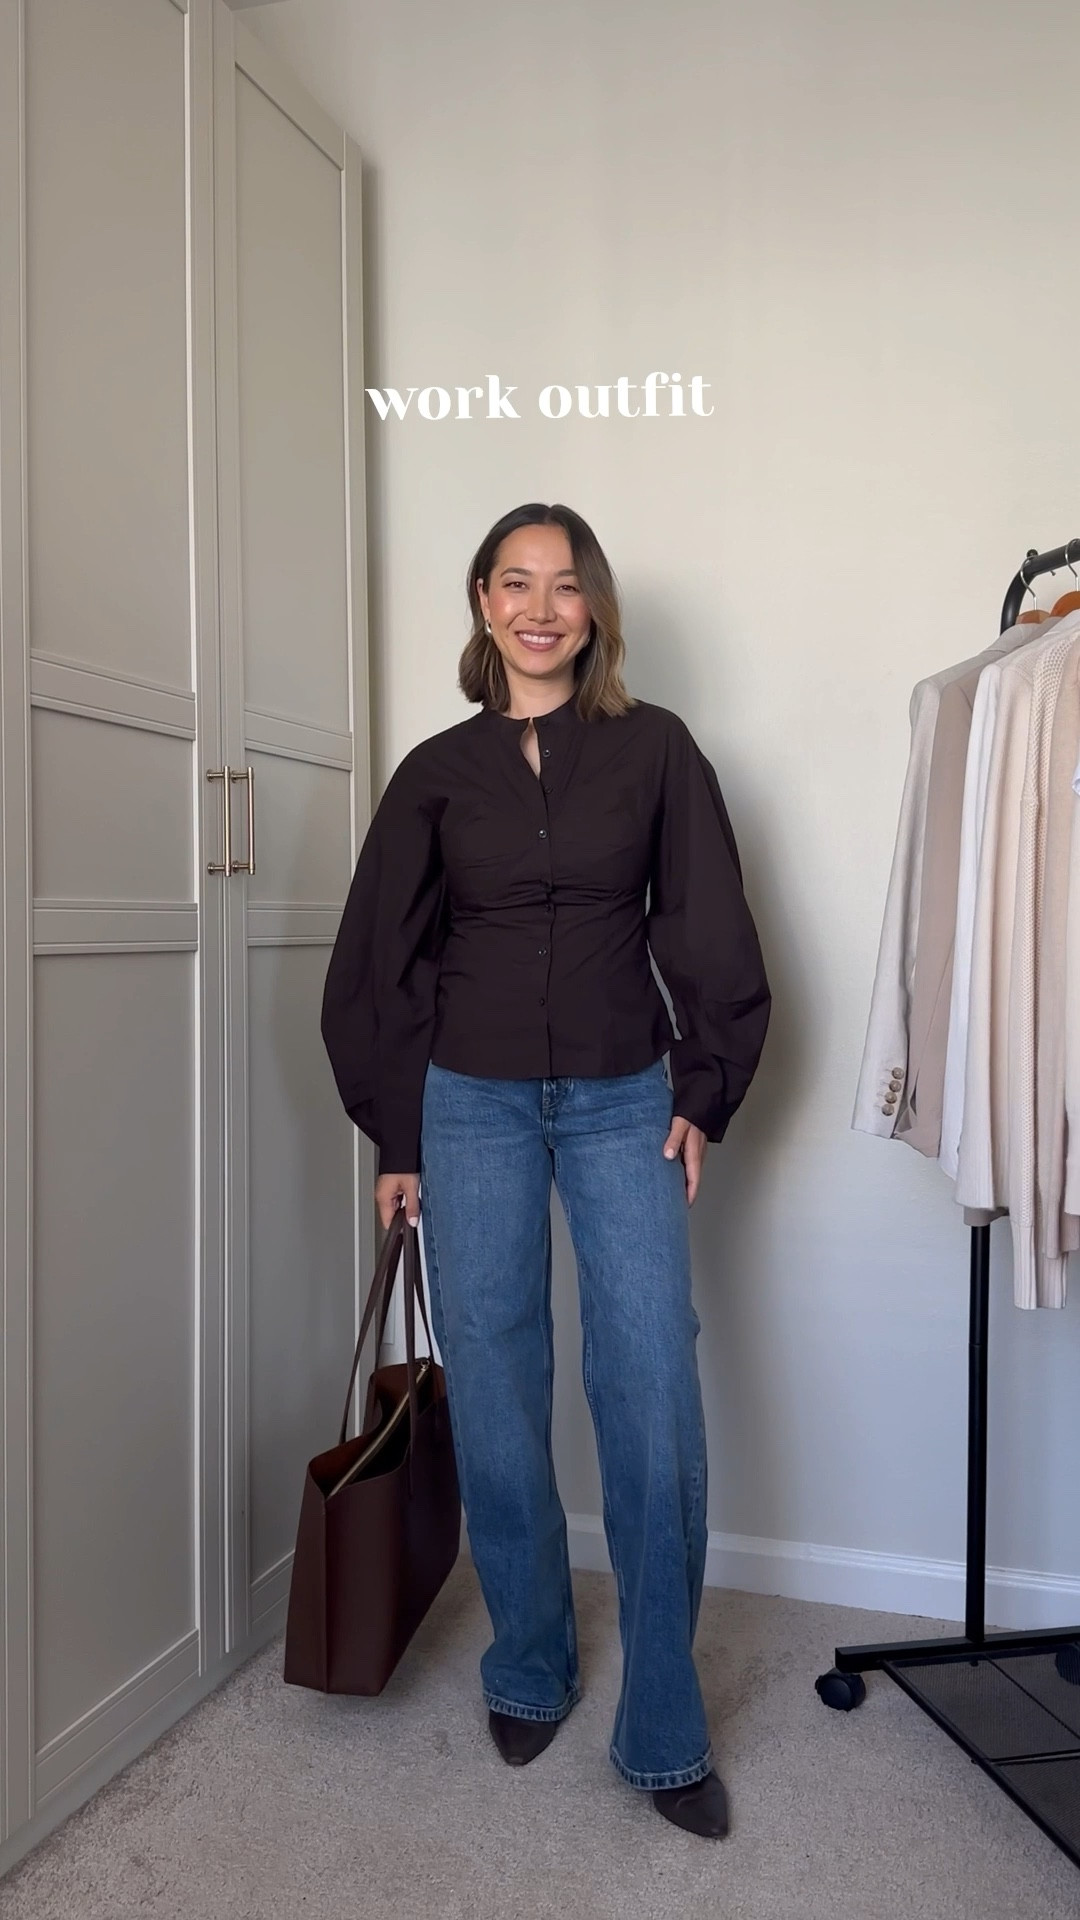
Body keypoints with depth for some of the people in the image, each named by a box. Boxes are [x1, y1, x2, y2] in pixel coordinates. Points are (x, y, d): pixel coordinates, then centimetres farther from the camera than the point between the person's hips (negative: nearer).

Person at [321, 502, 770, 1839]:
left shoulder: (654, 750, 2)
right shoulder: (437, 773, 4)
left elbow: (712, 936, 5)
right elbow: (379, 964, 7)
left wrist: (703, 1094, 2)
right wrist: (398, 1136, 6)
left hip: (624, 1104, 0)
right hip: (473, 1108, 1)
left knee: (656, 1413, -2)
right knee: (495, 1405, 7)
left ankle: (664, 1731, 17)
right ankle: (528, 1670, 31)